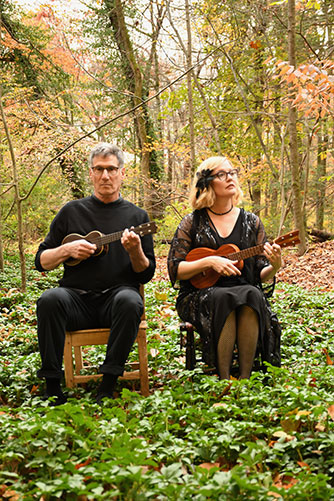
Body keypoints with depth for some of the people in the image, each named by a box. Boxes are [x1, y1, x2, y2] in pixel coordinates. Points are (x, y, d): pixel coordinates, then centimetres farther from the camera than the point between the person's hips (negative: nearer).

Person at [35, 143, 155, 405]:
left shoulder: (136, 215, 11)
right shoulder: (72, 212, 13)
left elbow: (146, 274, 7)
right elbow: (41, 261, 13)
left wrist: (136, 251, -14)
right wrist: (67, 249, -7)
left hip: (116, 296, -1)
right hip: (77, 298, 1)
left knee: (130, 301, -35)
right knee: (49, 300, -31)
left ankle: (108, 386, -27)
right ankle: (52, 387, -23)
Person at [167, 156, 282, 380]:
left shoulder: (251, 222, 10)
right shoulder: (192, 223, 4)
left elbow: (262, 275, 8)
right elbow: (175, 270, -1)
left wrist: (274, 266, -15)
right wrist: (209, 262, -15)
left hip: (246, 291, 2)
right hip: (200, 295, -2)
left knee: (251, 295, -33)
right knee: (224, 298, -35)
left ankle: (245, 376, -28)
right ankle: (224, 379, -29)